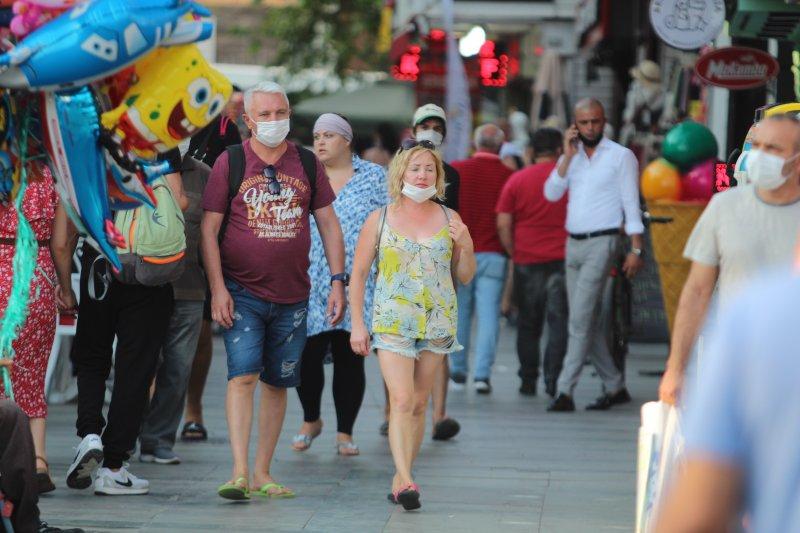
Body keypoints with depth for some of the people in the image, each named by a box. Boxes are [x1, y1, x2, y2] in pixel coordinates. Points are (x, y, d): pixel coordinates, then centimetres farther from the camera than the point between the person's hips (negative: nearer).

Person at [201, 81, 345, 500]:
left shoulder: (307, 164, 6)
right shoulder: (230, 162, -2)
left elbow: (328, 223, 10)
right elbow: (209, 228, -3)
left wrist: (338, 281, 3)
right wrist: (217, 288, -11)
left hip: (292, 295, 3)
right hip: (242, 292, -3)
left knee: (277, 383, 8)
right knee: (243, 375, -15)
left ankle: (262, 473, 16)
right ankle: (239, 473, -17)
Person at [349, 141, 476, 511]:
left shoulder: (449, 220, 7)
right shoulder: (380, 219, 2)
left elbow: (464, 277, 13)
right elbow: (358, 274, 6)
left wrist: (466, 246, -6)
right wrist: (357, 324, 1)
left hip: (438, 323, 3)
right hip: (392, 323, -3)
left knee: (418, 404, 8)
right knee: (402, 401, -16)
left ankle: (400, 478, 18)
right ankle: (406, 480, -22)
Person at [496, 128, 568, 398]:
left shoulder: (517, 180, 2)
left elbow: (503, 225, -1)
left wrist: (514, 253, 9)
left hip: (527, 261, 1)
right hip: (562, 259, -1)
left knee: (528, 324, 11)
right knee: (559, 322, 2)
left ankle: (528, 381, 15)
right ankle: (553, 381, -2)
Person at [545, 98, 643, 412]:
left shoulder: (621, 156, -1)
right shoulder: (570, 157, 14)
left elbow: (631, 205, -4)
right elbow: (552, 193, 0)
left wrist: (636, 249, -10)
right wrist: (568, 156, -8)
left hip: (601, 243, -6)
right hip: (573, 243, 6)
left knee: (580, 319, -13)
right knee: (588, 321, 9)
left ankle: (565, 391, -15)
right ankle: (614, 386, 19)